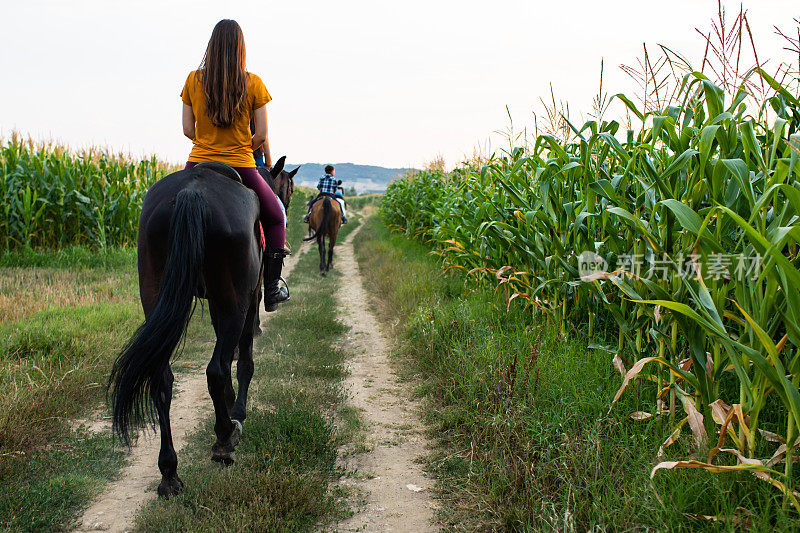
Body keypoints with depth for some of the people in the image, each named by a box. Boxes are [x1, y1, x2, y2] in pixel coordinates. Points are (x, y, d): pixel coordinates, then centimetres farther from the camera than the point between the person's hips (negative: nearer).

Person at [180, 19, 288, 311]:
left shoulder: (194, 80, 1)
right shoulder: (253, 83, -5)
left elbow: (188, 130, 4)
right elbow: (261, 135, -5)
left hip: (198, 164, 2)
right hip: (240, 167, -2)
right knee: (275, 217, 20)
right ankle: (271, 289, 18)